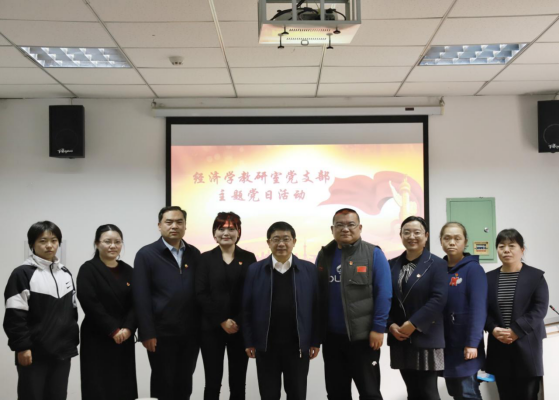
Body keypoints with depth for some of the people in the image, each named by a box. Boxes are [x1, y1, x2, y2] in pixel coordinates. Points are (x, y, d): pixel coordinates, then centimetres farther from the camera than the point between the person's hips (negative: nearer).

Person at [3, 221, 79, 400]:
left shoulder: (66, 274, 12)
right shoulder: (23, 274, -8)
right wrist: (22, 347, -16)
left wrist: (73, 341, 14)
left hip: (62, 351, 6)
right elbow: (14, 316, -12)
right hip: (34, 353, -6)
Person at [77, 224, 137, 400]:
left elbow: (135, 304, 3)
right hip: (97, 339, -4)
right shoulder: (88, 270, -4)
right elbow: (91, 304, -14)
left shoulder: (128, 271, 10)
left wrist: (128, 328, -13)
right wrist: (113, 330, -17)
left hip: (124, 339, 4)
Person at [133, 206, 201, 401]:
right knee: (163, 385, 8)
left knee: (185, 385, 13)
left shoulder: (194, 254, 8)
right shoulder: (146, 254, -5)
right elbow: (141, 297, -9)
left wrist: (202, 327, 5)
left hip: (190, 333, 4)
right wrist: (147, 333, -13)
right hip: (162, 334, -4)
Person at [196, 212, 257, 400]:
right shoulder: (206, 258, 4)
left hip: (241, 329, 1)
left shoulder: (248, 258, 6)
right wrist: (222, 321, -12)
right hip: (212, 328, -1)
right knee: (213, 382, 2)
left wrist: (238, 322, -10)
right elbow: (201, 294, -3)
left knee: (238, 383, 7)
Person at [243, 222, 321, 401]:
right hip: (266, 345, 0)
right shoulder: (255, 270, 1)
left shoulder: (309, 270, 0)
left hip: (298, 345, 0)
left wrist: (315, 341, -1)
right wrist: (249, 341, -1)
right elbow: (247, 309, 1)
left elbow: (316, 308, 1)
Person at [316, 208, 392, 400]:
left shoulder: (374, 254, -5)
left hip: (363, 336, -4)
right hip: (332, 337, 4)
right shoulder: (324, 255, 8)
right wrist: (317, 331, 5)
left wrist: (378, 328, -14)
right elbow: (318, 294, 10)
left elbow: (383, 294, -9)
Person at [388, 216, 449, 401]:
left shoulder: (437, 264, -4)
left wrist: (412, 324, -17)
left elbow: (439, 299, -15)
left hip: (426, 338, -4)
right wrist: (391, 325, -7)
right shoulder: (392, 265, 10)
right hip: (400, 339, 4)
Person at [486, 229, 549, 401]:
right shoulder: (489, 278, 10)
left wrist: (516, 331, -17)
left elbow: (540, 309, -9)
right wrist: (494, 329, -12)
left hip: (527, 346, -3)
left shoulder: (536, 276, 1)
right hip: (499, 347, 3)